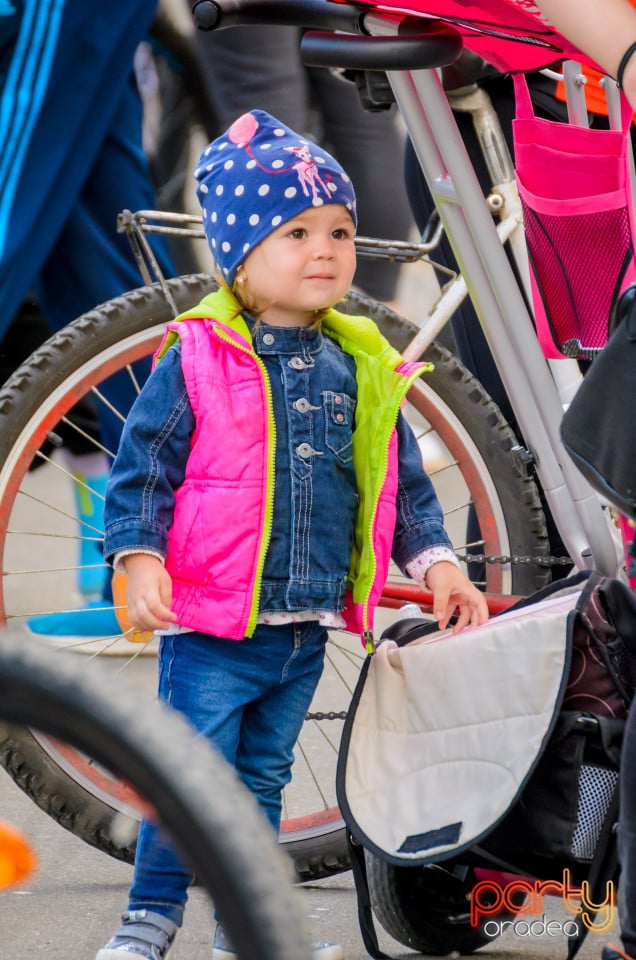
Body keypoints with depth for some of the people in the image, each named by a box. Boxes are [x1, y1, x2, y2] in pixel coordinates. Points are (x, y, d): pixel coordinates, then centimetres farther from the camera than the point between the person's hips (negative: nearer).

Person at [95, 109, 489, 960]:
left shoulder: (360, 370, 8)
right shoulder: (199, 360, -8)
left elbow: (401, 478, 16)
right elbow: (143, 465, -8)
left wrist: (434, 559, 5)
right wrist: (140, 558, -19)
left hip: (306, 625, 5)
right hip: (212, 622, -5)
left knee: (262, 777, 15)